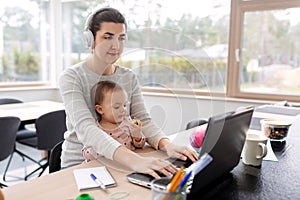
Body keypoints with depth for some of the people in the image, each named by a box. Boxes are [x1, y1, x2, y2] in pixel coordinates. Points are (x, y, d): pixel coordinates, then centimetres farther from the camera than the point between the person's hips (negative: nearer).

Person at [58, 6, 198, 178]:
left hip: (118, 162, 4)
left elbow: (143, 120, -4)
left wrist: (167, 145, -25)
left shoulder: (129, 77, 4)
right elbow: (85, 129, -26)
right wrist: (132, 160, -41)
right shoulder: (71, 78, -12)